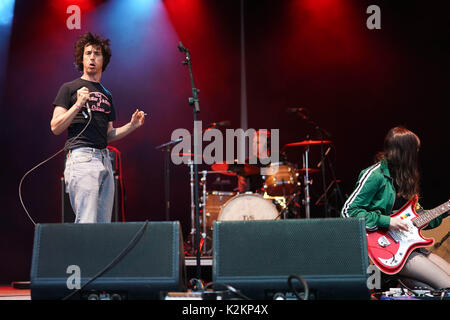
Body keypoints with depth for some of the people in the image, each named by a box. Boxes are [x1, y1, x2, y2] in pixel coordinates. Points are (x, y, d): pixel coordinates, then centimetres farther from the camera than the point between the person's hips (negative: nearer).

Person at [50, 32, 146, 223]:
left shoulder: (106, 95, 23)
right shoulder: (69, 89, 6)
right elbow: (55, 128, -2)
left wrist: (132, 126, 10)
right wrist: (78, 105, -13)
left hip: (104, 159, 7)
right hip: (81, 157, -7)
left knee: (104, 226, 3)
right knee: (86, 224, -16)